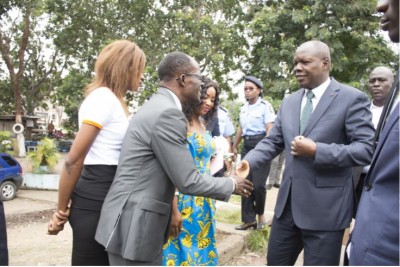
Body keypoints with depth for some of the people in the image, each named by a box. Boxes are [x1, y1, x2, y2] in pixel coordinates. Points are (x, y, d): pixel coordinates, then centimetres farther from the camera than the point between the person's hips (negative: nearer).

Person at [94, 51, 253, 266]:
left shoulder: (156, 106, 12)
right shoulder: (167, 113, -18)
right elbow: (187, 181, -17)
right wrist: (232, 185, -3)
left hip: (135, 222, 10)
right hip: (134, 227, -10)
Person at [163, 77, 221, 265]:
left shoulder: (203, 125, 10)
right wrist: (174, 209, -19)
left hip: (204, 203, 8)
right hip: (184, 201, -8)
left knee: (200, 251, 15)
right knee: (181, 251, 2)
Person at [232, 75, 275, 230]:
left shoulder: (265, 106, -6)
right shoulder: (244, 108, 14)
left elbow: (270, 129, -12)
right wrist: (234, 146, 26)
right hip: (247, 146, 7)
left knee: (258, 184, -9)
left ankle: (260, 214, 15)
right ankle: (249, 219, 11)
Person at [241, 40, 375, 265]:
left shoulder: (352, 98, -8)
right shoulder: (289, 102, 11)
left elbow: (366, 149, -14)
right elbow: (272, 142, 9)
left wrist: (316, 151, -21)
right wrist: (247, 163, -9)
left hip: (325, 207, -6)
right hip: (288, 203, 6)